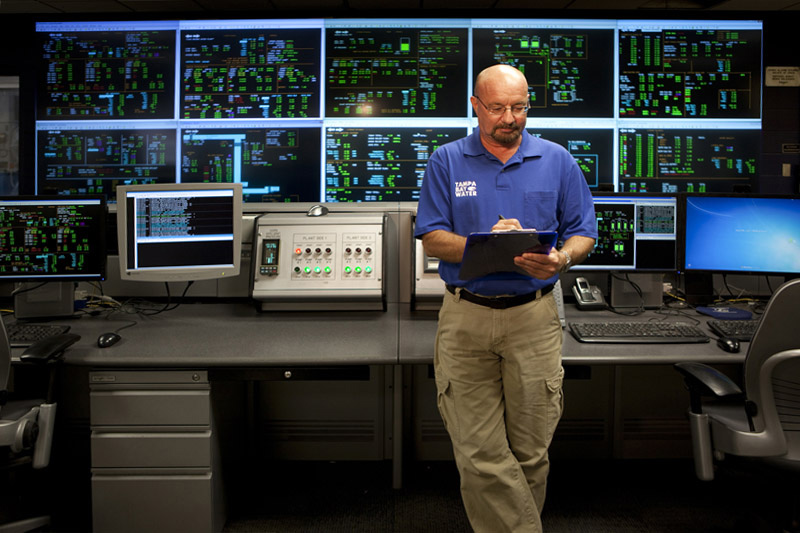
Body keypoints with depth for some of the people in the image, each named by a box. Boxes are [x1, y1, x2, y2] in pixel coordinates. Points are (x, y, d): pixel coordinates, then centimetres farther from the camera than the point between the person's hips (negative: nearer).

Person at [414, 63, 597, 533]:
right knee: (478, 453, -1)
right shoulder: (446, 161, 7)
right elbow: (433, 239, 2)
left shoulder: (557, 161, 9)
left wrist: (560, 260, -14)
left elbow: (583, 233, 9)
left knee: (530, 451, 7)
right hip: (465, 317, 0)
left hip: (534, 318, 1)